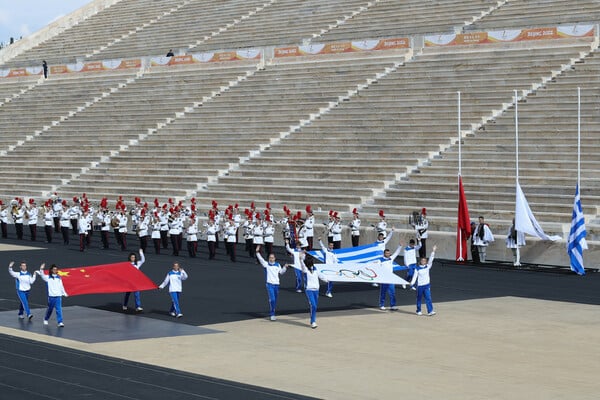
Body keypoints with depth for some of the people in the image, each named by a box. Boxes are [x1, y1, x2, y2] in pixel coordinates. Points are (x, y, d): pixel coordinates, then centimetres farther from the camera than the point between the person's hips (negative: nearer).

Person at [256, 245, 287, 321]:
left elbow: (281, 272, 17)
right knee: (272, 299, -15)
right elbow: (261, 259, -14)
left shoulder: (277, 265, 9)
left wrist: (285, 267, 0)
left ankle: (271, 314, 23)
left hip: (276, 284, 4)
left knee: (275, 301, 11)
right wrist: (257, 252, -27)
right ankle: (272, 315, -11)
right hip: (269, 284, -4)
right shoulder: (266, 264, -1)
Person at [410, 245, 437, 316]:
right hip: (420, 285, -1)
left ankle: (430, 311, -11)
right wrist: (412, 283, -18)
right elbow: (415, 276, -5)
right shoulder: (418, 269, -3)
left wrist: (433, 251, -15)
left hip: (427, 285, 1)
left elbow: (431, 259, -6)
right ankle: (418, 311, 21)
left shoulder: (427, 267, 3)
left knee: (428, 298, -6)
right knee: (419, 299, 9)